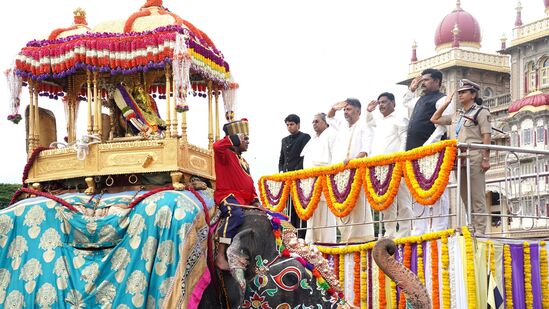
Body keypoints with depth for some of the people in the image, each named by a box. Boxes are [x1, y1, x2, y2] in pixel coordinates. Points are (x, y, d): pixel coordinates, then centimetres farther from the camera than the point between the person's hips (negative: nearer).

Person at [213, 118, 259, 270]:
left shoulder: (243, 161, 24)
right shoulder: (226, 155, -2)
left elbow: (250, 184, 24)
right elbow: (217, 146, -27)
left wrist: (256, 202, 10)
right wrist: (235, 138, -14)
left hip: (245, 200, 9)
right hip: (228, 196, -9)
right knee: (237, 215, -39)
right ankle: (220, 256, -40)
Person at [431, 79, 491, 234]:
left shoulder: (481, 112, 1)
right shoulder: (459, 115, 21)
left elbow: (487, 136, -8)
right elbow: (435, 119, 26)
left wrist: (486, 159, -16)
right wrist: (446, 103, 19)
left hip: (474, 156, -7)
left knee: (477, 196, -8)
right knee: (464, 196, 7)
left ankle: (480, 231, -8)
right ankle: (472, 228, 11)